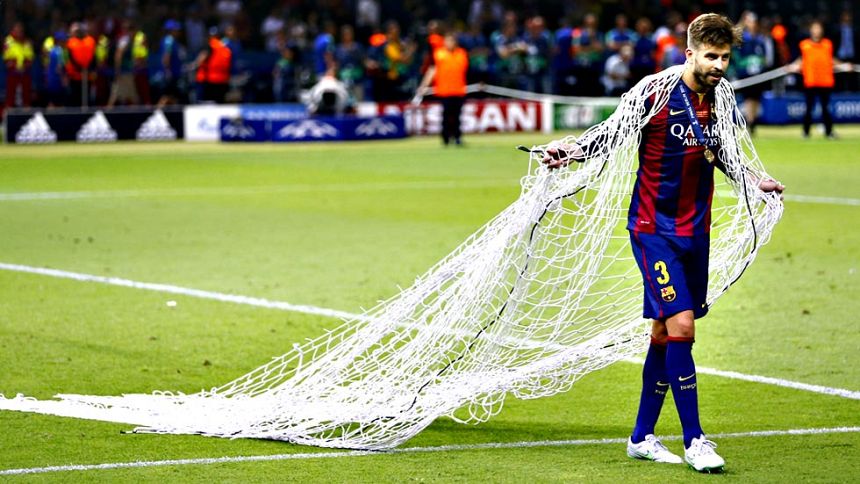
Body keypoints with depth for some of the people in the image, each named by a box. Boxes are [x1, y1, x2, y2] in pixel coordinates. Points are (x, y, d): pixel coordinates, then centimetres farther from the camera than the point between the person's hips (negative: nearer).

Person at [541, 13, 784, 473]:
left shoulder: (720, 97, 4)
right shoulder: (656, 91, -14)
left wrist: (754, 179, 20)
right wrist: (569, 152, -22)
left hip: (695, 232, 6)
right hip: (654, 228, -6)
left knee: (665, 332, 11)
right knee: (681, 326, -14)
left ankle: (642, 437, 22)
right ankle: (694, 440, -7)